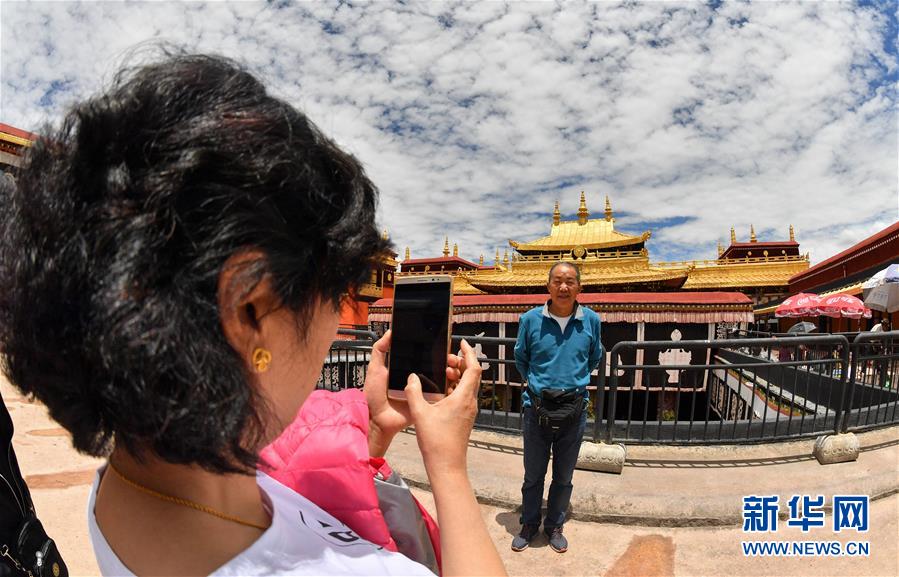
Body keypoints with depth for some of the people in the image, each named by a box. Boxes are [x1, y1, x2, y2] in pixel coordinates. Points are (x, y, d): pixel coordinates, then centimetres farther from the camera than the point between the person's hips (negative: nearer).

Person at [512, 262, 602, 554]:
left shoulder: (591, 320, -4)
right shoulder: (530, 319, -8)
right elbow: (520, 358, 11)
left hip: (573, 409, 1)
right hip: (537, 407, -1)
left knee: (563, 476, 16)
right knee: (533, 474, 13)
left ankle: (554, 526, 36)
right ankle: (529, 525, 34)